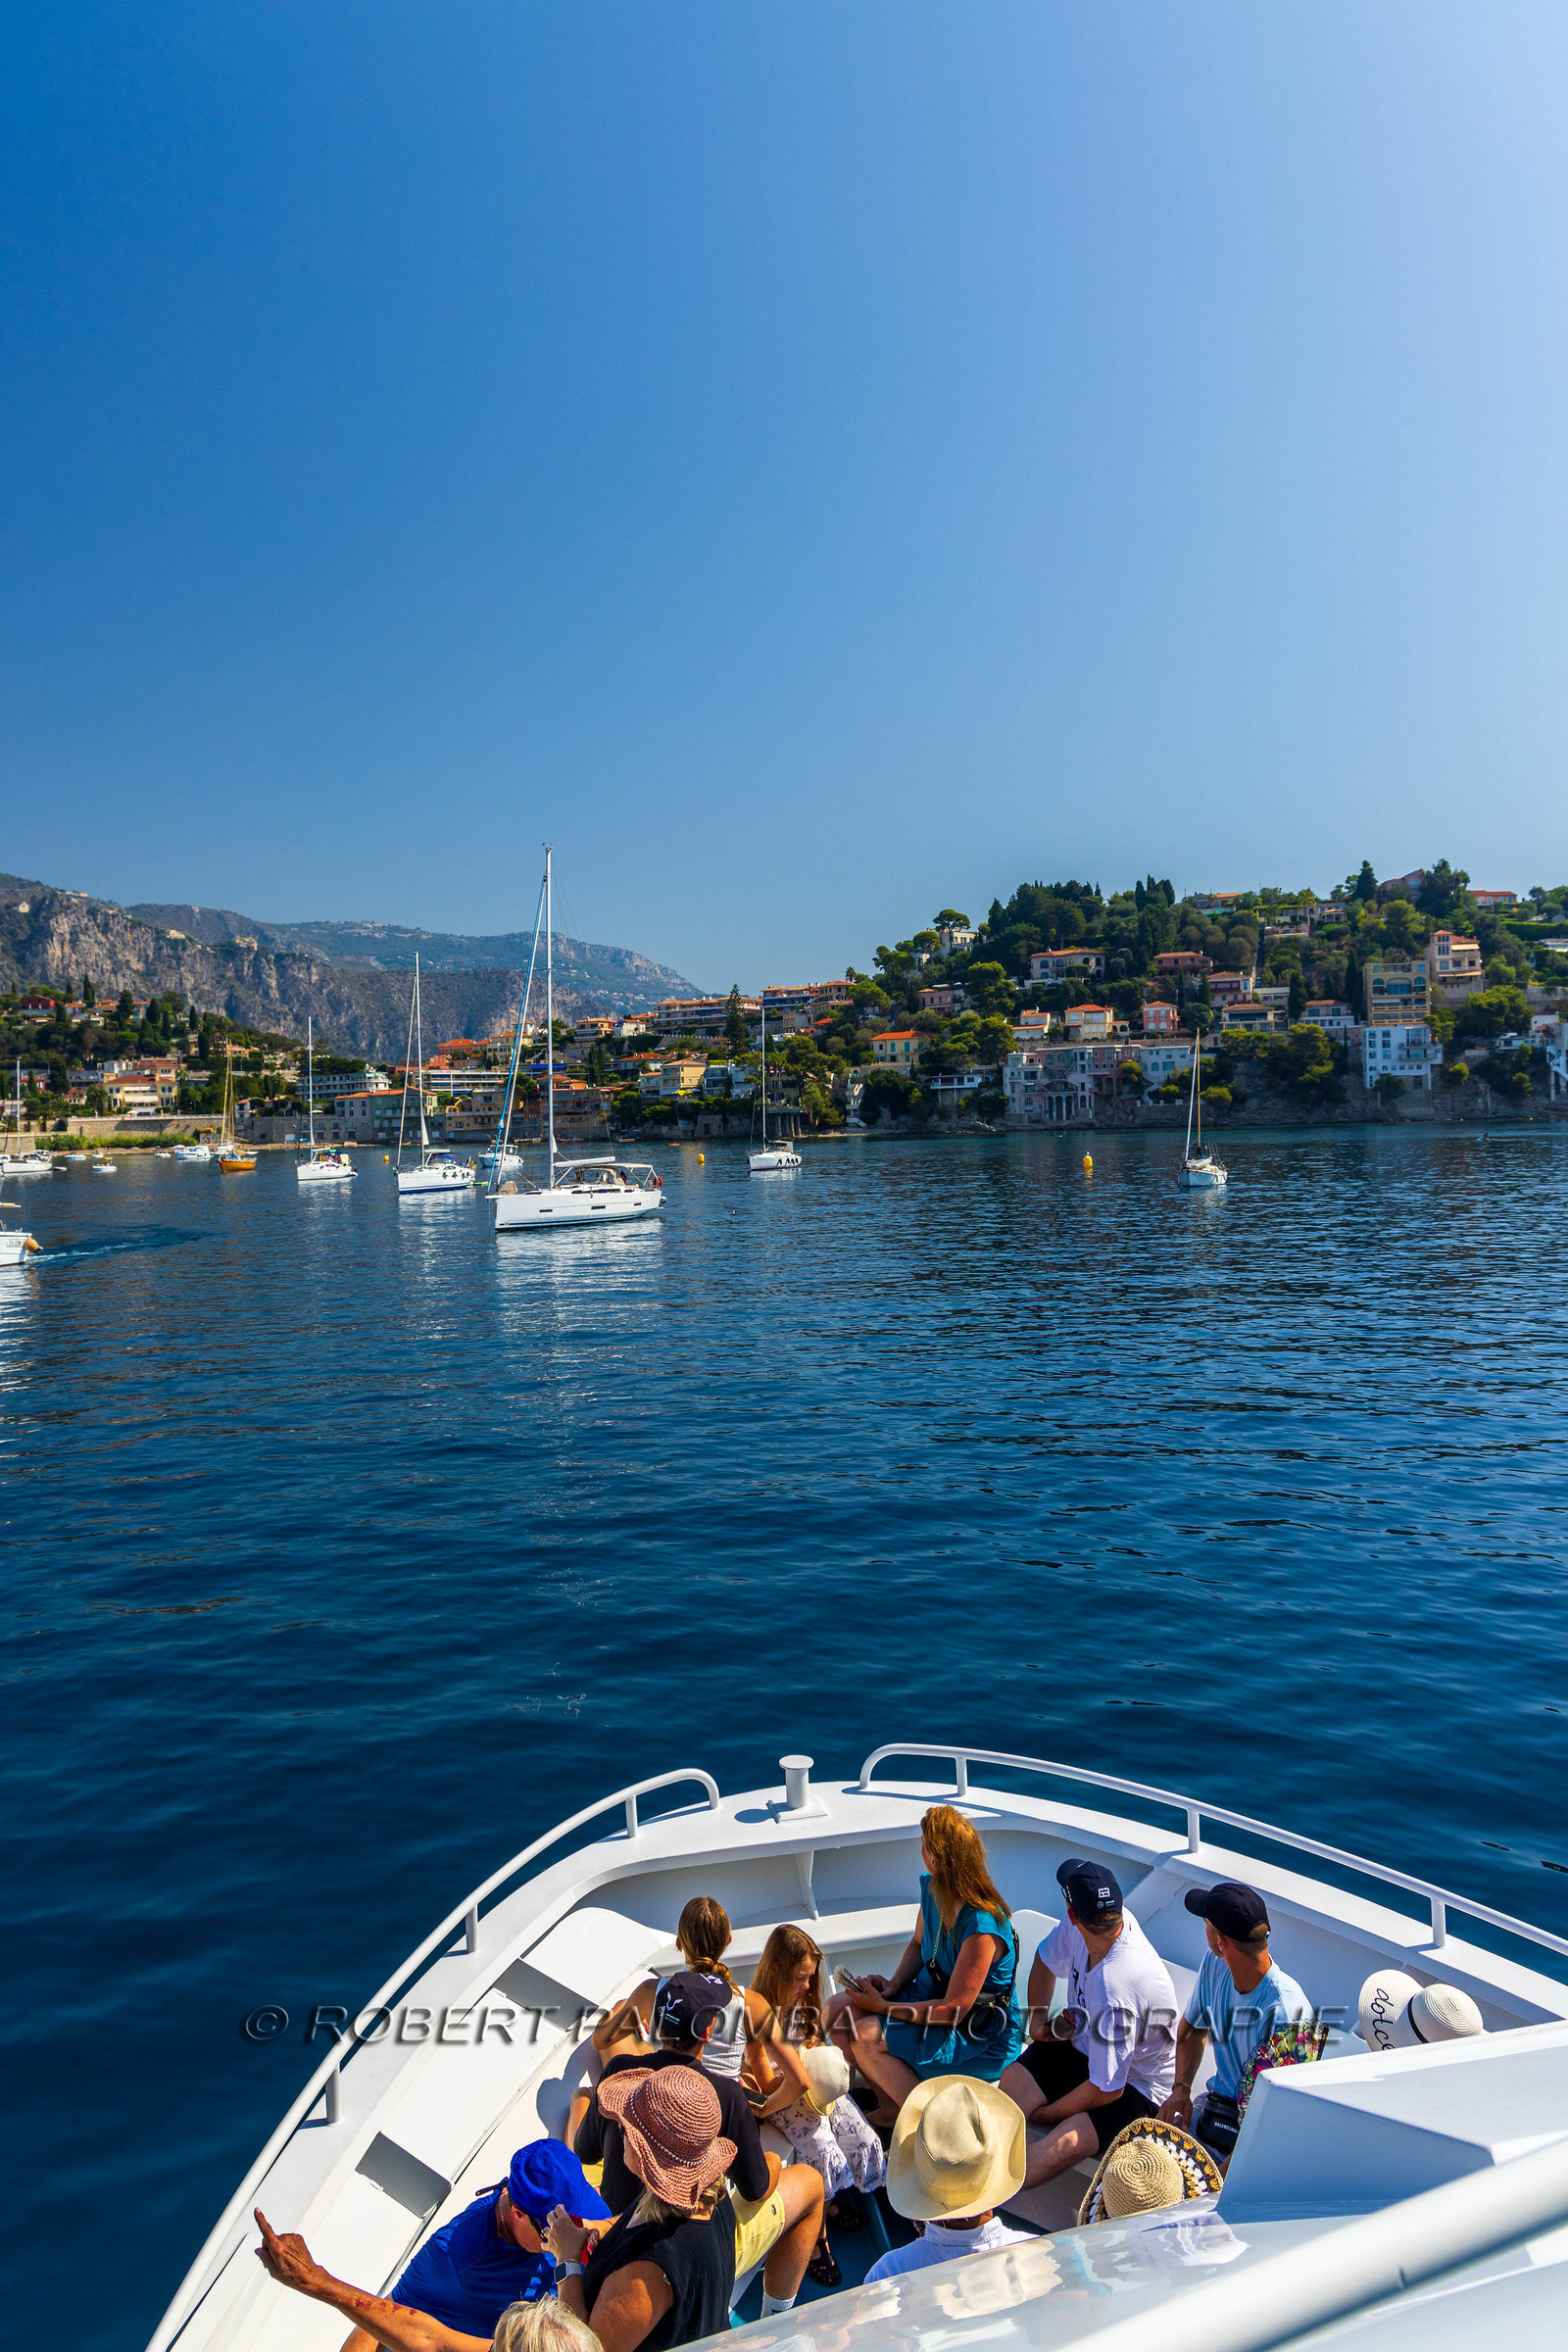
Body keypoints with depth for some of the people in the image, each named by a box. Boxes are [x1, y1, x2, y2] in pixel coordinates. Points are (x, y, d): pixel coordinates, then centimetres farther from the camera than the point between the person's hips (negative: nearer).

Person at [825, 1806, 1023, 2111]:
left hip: (981, 2040, -9)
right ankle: (892, 2105, 5)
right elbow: (918, 1944, 14)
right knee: (838, 2010, -5)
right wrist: (893, 1983, -4)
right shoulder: (931, 1887, -5)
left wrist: (882, 2006, -20)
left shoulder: (982, 1929, -30)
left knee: (867, 2036, -24)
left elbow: (953, 2010, -25)